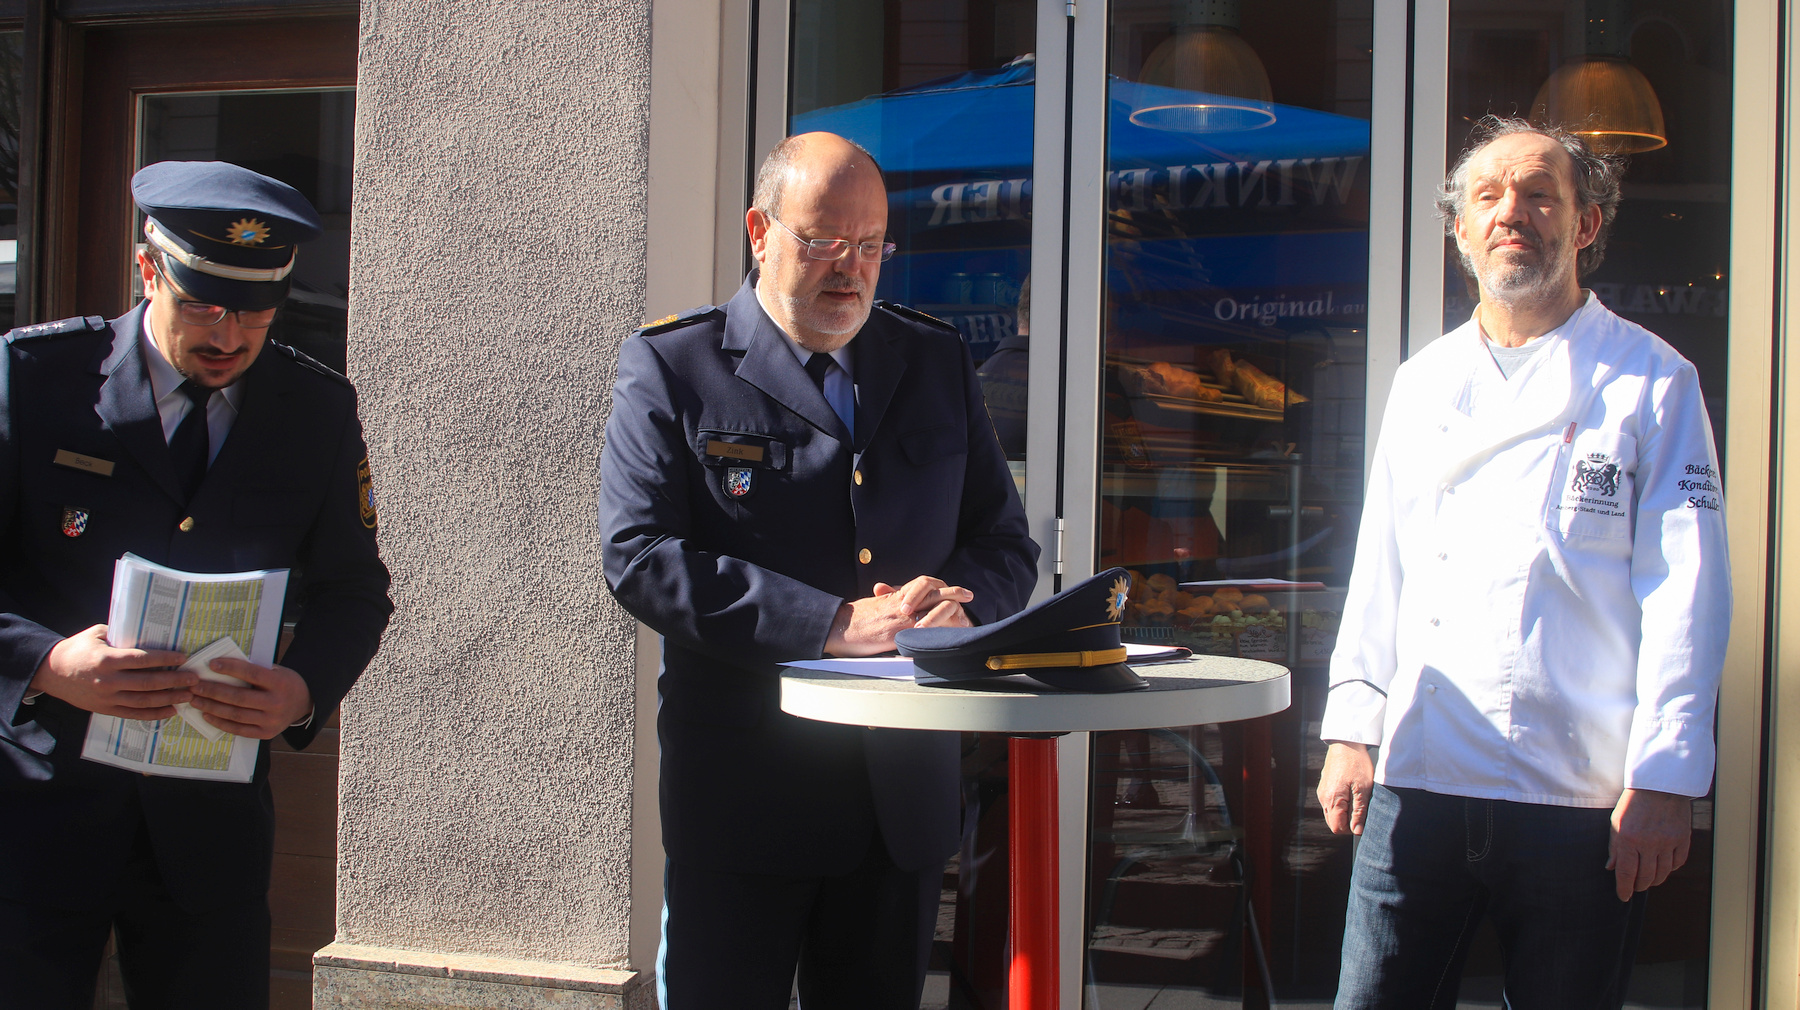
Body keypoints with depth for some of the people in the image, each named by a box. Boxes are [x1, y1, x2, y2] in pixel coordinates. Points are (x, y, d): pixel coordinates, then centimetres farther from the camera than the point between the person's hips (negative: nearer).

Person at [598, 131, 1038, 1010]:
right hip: (740, 797, -4)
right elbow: (637, 556, -14)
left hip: (904, 799, 4)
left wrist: (959, 604, -12)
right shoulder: (669, 367, -3)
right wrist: (833, 624, -21)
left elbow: (1005, 541, 13)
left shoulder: (937, 362, 11)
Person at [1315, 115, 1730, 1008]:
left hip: (1580, 799, -3)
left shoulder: (1650, 381, 2)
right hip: (1417, 780, 3)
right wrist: (1351, 731, 6)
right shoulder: (1424, 383, 15)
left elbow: (1684, 590, -3)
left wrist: (1664, 778, -9)